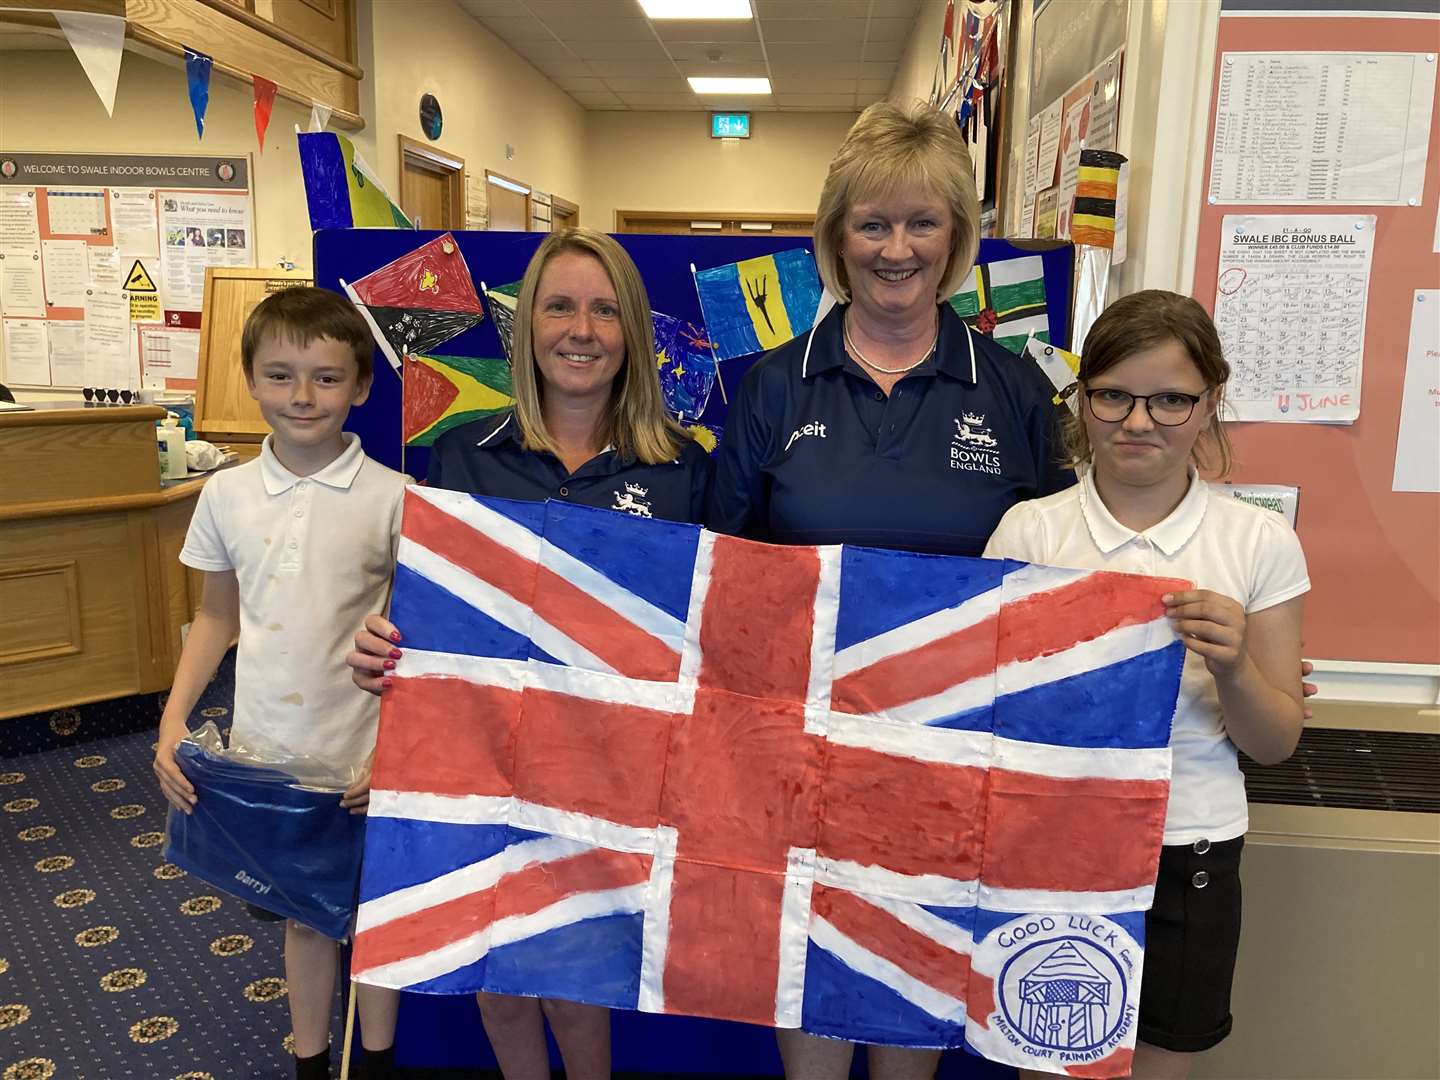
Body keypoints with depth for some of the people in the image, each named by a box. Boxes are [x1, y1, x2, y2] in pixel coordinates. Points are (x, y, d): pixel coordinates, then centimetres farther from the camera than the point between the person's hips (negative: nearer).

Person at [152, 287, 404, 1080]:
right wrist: (172, 723, 4)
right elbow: (217, 616, 11)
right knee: (301, 911, 20)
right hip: (264, 750, 3)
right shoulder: (226, 493, 0)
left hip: (362, 755, -3)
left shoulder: (390, 498, -12)